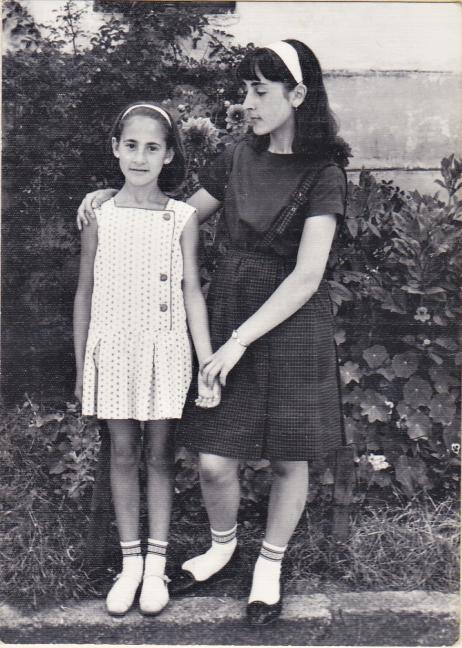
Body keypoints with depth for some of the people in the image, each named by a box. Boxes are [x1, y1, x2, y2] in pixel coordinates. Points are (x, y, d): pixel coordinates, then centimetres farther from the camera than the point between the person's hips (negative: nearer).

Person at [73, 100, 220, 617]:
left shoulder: (182, 217, -3)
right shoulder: (99, 216, 0)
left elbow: (191, 292, -2)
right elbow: (85, 294, 5)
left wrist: (209, 366, -7)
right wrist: (80, 370, 7)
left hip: (165, 350, -1)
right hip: (114, 350, 1)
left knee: (159, 454, 8)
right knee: (122, 453, 9)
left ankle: (156, 564, 23)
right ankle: (130, 562, 25)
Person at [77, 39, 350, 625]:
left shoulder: (323, 173, -9)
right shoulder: (237, 158, 6)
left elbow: (306, 277, -17)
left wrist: (240, 340, -19)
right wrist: (113, 199, 4)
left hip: (291, 323, -3)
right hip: (227, 308, 4)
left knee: (288, 459, 9)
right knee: (213, 460, 3)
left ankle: (269, 565, 34)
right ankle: (222, 547, 34)